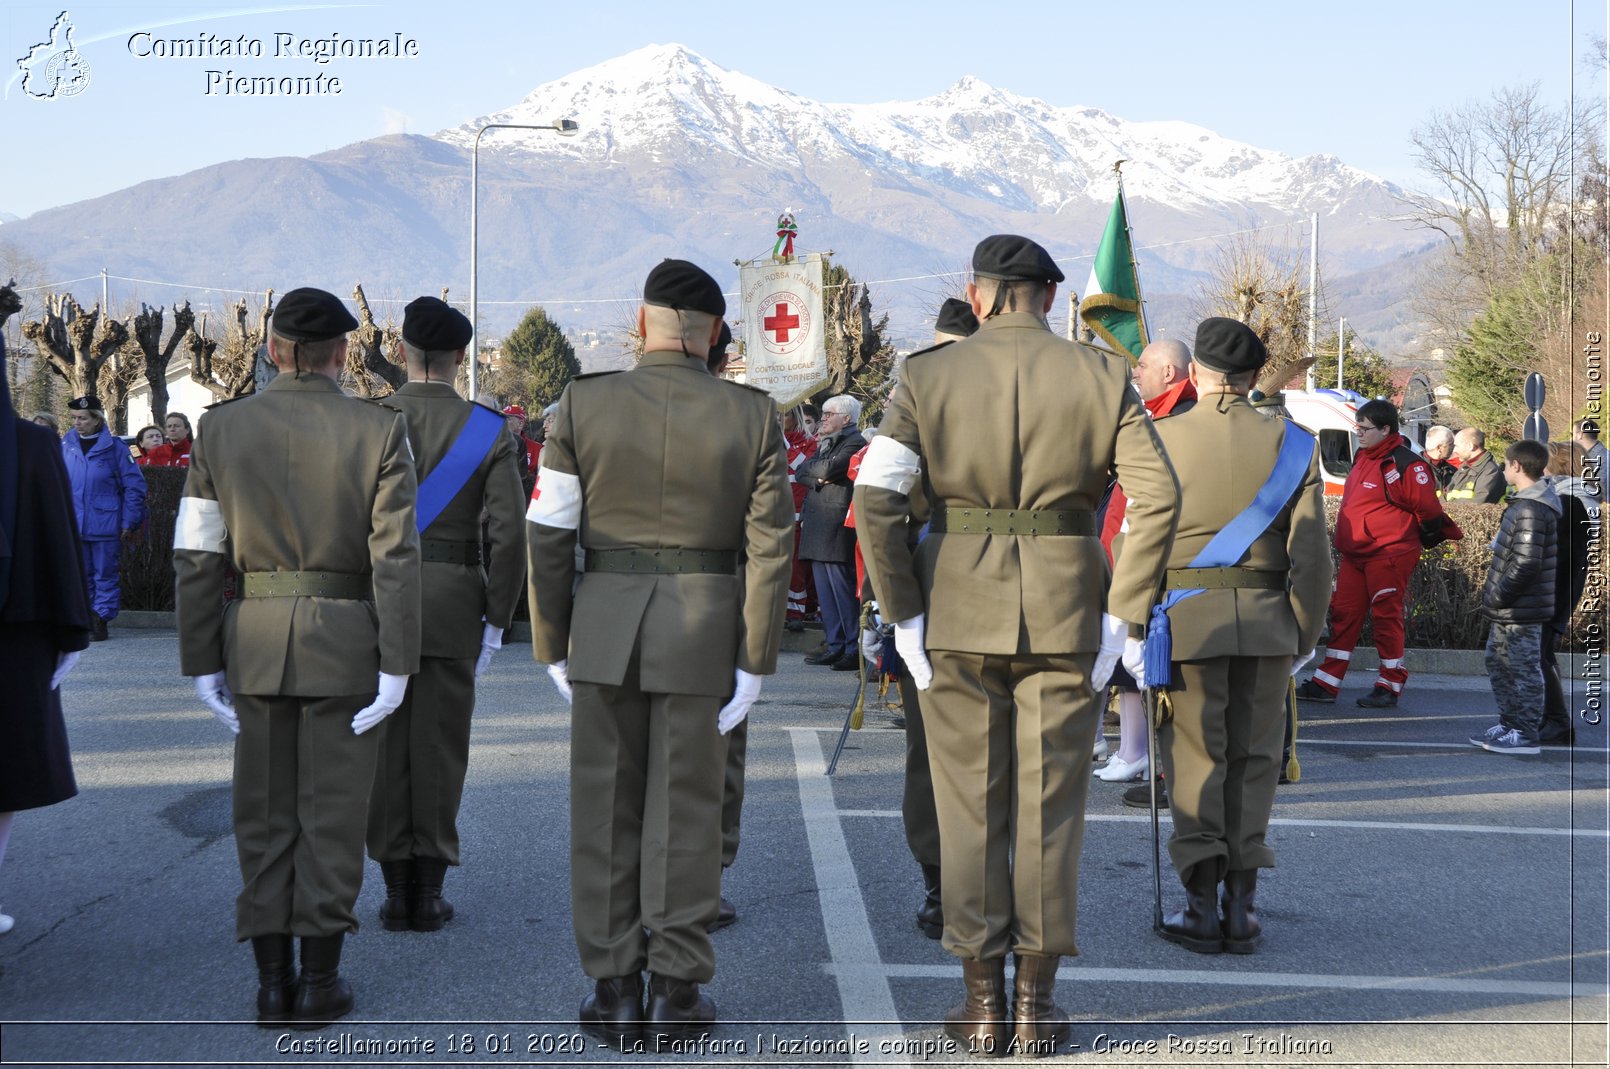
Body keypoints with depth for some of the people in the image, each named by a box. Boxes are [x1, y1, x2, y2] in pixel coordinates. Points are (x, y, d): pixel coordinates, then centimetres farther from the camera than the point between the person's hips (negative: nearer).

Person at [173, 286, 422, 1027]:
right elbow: (395, 557, -12)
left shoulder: (221, 428, -1)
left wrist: (202, 663, 5)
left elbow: (197, 558, -1)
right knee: (332, 814, 5)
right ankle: (320, 980, 8)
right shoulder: (379, 430, -7)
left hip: (256, 644, 2)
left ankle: (272, 979, 11)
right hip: (346, 642, -2)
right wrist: (396, 666, -9)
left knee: (265, 813, 10)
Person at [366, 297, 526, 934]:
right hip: (454, 605, 0)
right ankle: (428, 893, 8)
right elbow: (509, 532, -8)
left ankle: (396, 893, 9)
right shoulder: (487, 430, -3)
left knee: (385, 749, 7)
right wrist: (496, 619, 1)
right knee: (439, 749, 6)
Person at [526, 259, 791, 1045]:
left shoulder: (583, 405, -4)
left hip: (604, 626, 0)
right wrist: (754, 662, 0)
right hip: (704, 628, 0)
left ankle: (613, 990, 12)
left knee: (606, 810, 8)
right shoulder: (753, 416, -3)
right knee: (686, 811, 7)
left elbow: (549, 538, -3)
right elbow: (768, 549, -4)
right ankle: (677, 991, 11)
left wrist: (552, 649, 6)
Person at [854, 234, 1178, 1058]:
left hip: (957, 616, 0)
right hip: (1065, 614, 0)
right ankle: (1035, 1005, 13)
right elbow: (1157, 496, -8)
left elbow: (874, 500, -10)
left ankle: (982, 1003, 14)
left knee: (969, 810, 8)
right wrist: (1123, 618, -4)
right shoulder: (1103, 378, 1)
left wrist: (903, 619, -4)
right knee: (1051, 810, 8)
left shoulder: (927, 377, 0)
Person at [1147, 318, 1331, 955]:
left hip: (1186, 620, -2)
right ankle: (1241, 909, 13)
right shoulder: (1290, 443, 1)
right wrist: (1304, 637, 6)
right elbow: (1311, 553, -2)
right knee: (1251, 760, 11)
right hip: (1267, 620, 2)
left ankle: (1202, 909, 4)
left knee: (1195, 762, 5)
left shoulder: (1160, 440, -4)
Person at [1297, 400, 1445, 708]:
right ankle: (1325, 683, 11)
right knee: (1343, 613, 7)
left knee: (1387, 616, -1)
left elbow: (1427, 508, -12)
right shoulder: (1363, 458, 13)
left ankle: (1390, 686, 9)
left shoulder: (1405, 464, -15)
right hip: (1355, 555, 9)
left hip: (1389, 555, -9)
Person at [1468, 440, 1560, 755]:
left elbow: (1526, 564, -25)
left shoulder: (1531, 510, -20)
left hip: (1521, 611, -10)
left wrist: (1497, 596, -16)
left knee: (1524, 670, -2)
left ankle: (1526, 735, 6)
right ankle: (1509, 724, 28)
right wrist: (1495, 595, 15)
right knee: (1498, 663, 18)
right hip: (1507, 611, 10)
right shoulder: (1524, 503, 12)